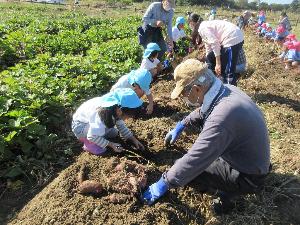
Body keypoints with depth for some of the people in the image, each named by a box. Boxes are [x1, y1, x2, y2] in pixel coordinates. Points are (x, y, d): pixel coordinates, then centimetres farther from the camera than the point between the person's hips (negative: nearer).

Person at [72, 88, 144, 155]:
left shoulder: (117, 107, -16)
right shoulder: (102, 114, -40)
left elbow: (121, 126, -2)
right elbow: (92, 136, -31)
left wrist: (134, 139, -7)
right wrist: (111, 144, -28)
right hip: (80, 126, -8)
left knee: (114, 133, 5)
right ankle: (88, 143, -2)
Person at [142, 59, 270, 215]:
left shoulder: (221, 117, -38)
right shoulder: (226, 90, -10)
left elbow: (193, 161, -31)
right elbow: (203, 111, 12)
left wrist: (164, 183, -18)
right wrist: (182, 125, 12)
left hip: (248, 176, -8)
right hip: (254, 158, 8)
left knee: (186, 170, -16)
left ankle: (226, 193, 6)